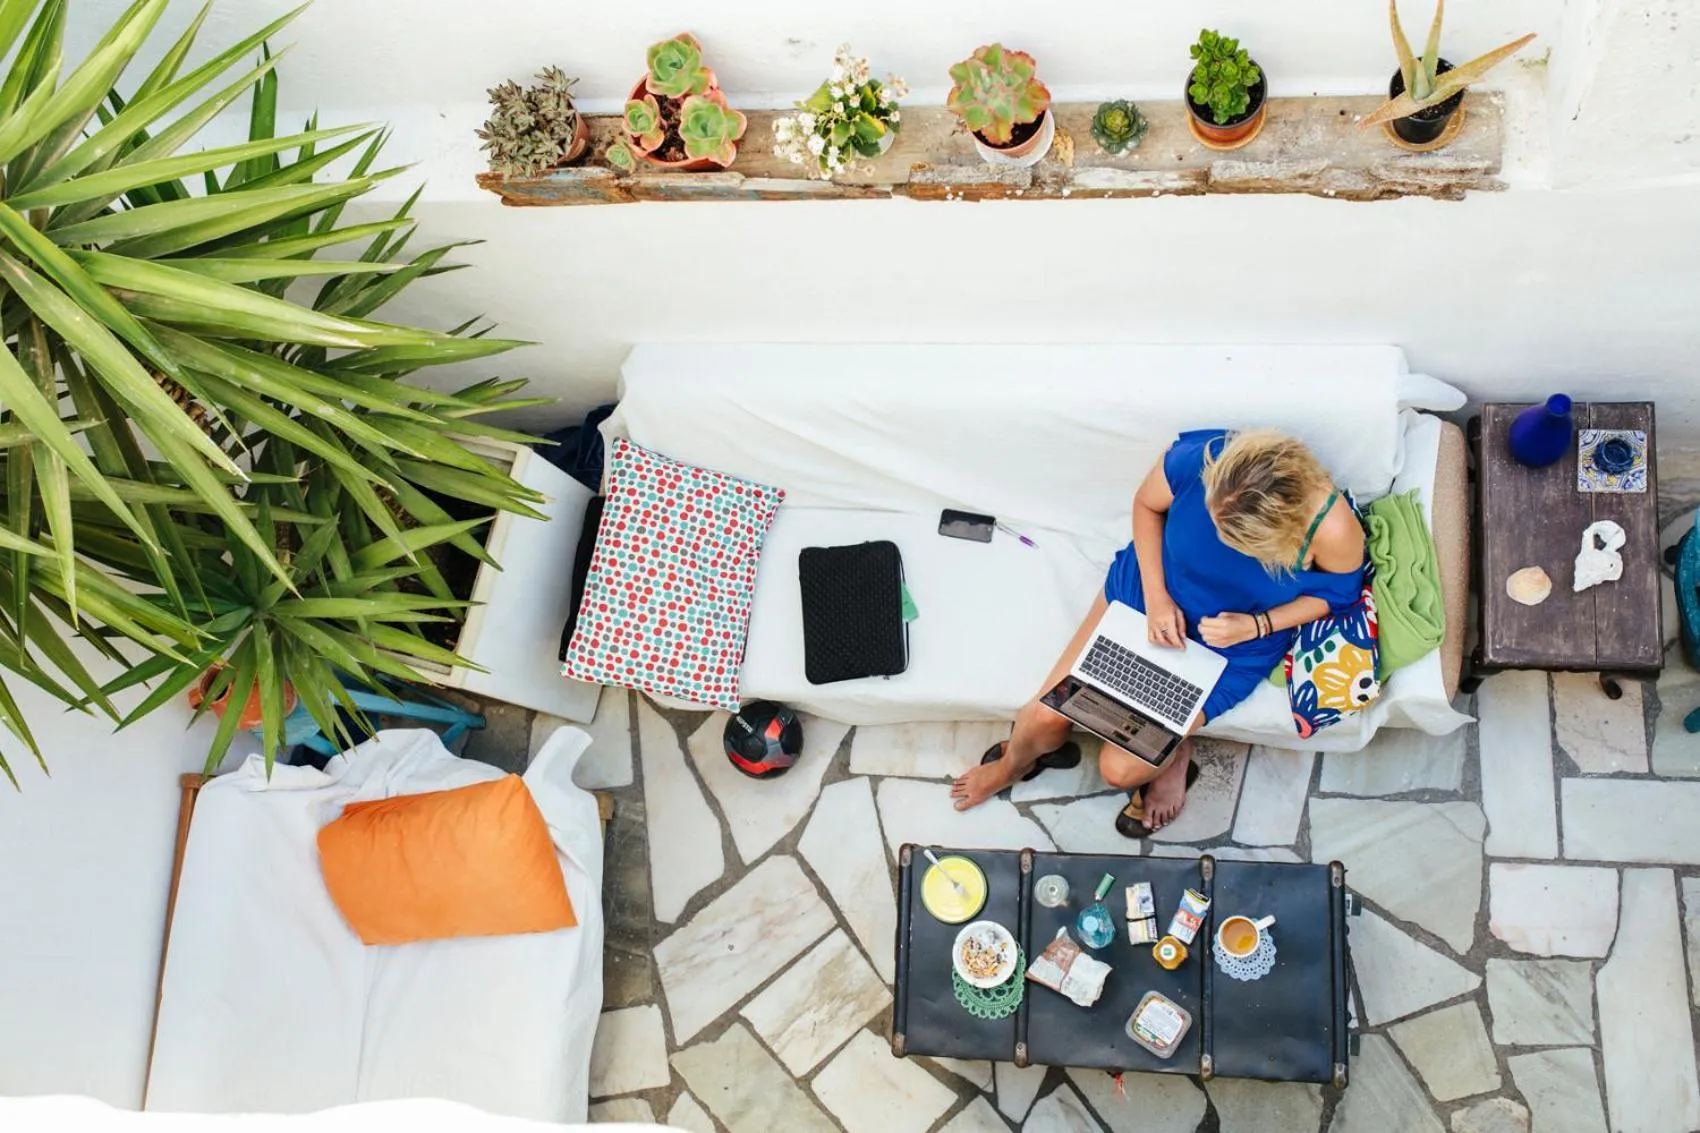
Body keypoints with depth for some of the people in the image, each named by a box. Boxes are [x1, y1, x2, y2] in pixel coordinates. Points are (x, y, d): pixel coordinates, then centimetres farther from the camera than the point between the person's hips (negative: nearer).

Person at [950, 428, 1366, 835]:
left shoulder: (1334, 529, -35)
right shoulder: (1196, 458, -32)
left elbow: (1339, 595, -11)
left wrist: (1254, 626, -24)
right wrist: (1156, 595, -17)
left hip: (1231, 650, -2)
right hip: (1150, 589, 2)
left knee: (1121, 769, -9)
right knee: (1048, 715, 0)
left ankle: (1175, 754, 26)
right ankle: (1014, 762, 36)